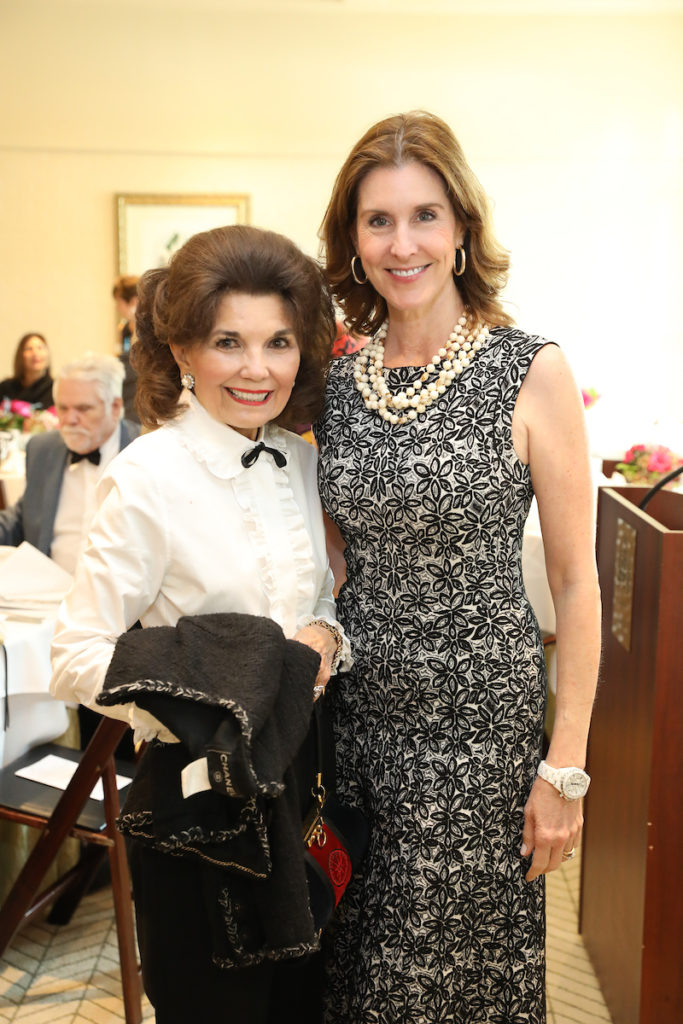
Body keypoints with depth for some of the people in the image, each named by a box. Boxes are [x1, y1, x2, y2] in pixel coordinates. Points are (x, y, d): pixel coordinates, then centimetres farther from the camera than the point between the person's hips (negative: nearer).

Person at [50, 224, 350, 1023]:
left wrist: (326, 638, -9)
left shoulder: (301, 459, 2)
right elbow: (75, 657, -16)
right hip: (198, 788, -6)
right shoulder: (149, 477, -17)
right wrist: (215, 698, -27)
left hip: (302, 775, 6)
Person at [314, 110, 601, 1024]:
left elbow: (576, 581, -9)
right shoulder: (336, 378, 2)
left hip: (478, 716, -4)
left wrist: (567, 766, -9)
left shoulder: (531, 371, -11)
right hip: (357, 707, 4)